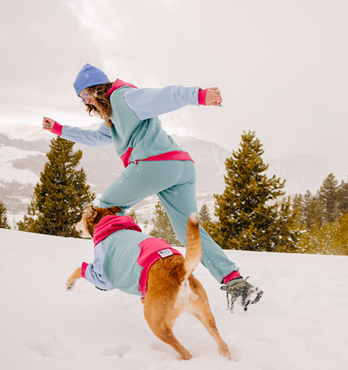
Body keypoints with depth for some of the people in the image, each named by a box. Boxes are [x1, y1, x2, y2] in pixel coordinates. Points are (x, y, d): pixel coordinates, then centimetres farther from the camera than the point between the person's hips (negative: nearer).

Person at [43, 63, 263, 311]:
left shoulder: (122, 97, 5)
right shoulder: (113, 118, 34)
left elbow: (163, 96, -11)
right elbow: (94, 137, 50)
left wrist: (198, 95, -26)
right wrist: (60, 129, 54)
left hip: (154, 165, -9)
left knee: (108, 206, 12)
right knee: (189, 229, 4)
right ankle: (235, 281, -9)